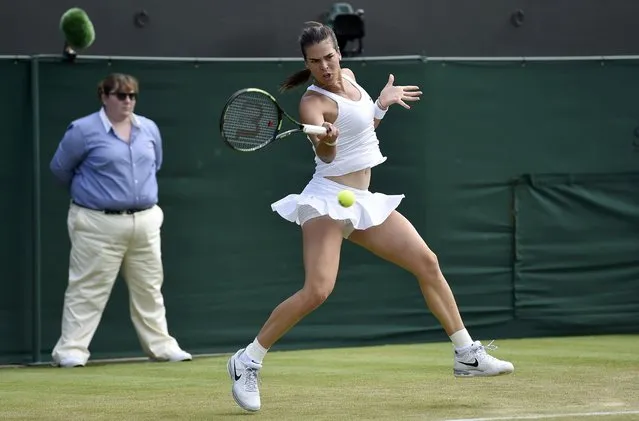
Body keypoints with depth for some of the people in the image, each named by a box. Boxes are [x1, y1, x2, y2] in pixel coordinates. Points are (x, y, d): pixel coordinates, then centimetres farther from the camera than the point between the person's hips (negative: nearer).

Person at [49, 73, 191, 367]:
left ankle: (160, 346, 21)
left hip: (144, 221, 5)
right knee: (88, 289, -4)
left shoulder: (149, 129, 8)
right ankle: (71, 350, 0)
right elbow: (60, 169, 3)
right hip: (99, 224, -5)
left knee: (149, 288, 12)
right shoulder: (83, 131, -8)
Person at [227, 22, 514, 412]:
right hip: (329, 200, -8)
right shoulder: (313, 102, -16)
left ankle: (467, 355, 15)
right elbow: (325, 155, -35)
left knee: (427, 263, 6)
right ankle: (248, 361, -11)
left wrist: (383, 102, 22)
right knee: (317, 291, -23)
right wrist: (326, 141, -55)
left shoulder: (348, 77, 8)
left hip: (363, 202, 8)